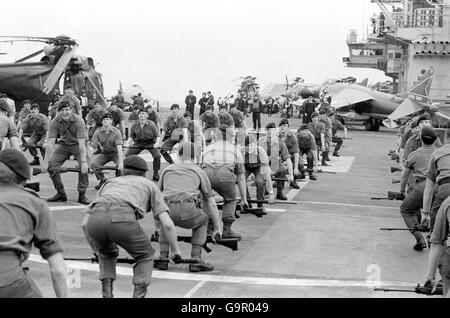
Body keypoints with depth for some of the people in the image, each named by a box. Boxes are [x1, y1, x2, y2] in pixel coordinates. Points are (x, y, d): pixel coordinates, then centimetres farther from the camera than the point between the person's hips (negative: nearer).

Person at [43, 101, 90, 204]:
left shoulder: (78, 121, -27)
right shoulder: (55, 122, -18)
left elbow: (82, 143, -31)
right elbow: (50, 143, -18)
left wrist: (84, 162, -38)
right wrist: (46, 161, -23)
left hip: (77, 144, -3)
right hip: (64, 144, 4)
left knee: (83, 167, -25)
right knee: (51, 166, -9)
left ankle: (82, 195, -11)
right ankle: (61, 193, 5)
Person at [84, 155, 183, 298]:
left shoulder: (109, 183, 42)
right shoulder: (149, 185, 33)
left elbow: (85, 224, 38)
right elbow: (167, 224, 20)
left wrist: (96, 249, 52)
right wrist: (176, 251, 34)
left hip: (96, 219, 4)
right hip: (122, 219, -3)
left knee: (107, 254, 35)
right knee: (145, 256, 25)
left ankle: (107, 295, 23)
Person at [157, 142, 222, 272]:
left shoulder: (168, 169, 28)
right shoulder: (199, 171, 21)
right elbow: (211, 203, 21)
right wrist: (217, 228, 30)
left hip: (168, 211, 2)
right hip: (188, 212, -2)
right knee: (202, 221, 32)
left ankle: (163, 257, 23)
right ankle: (196, 259, 17)